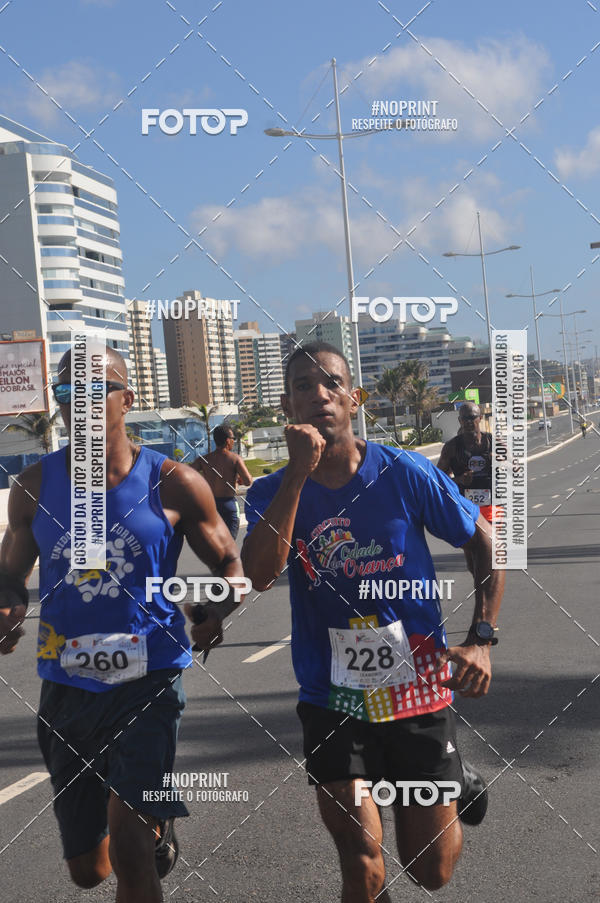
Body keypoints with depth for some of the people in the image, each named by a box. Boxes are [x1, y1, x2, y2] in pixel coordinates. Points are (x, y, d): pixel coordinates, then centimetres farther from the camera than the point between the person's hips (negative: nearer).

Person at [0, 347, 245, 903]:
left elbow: (228, 562, 6)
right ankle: (157, 821, 49)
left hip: (147, 681, -3)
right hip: (66, 687, 3)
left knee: (128, 851, -18)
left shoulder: (173, 484, -5)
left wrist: (219, 611, -16)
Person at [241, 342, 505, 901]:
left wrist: (481, 640, -6)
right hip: (332, 701, 0)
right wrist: (298, 473, -25)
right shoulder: (272, 493, -4)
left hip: (417, 687, 0)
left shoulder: (404, 473, -7)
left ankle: (456, 781, 41)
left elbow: (485, 543, 4)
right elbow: (260, 575, -23)